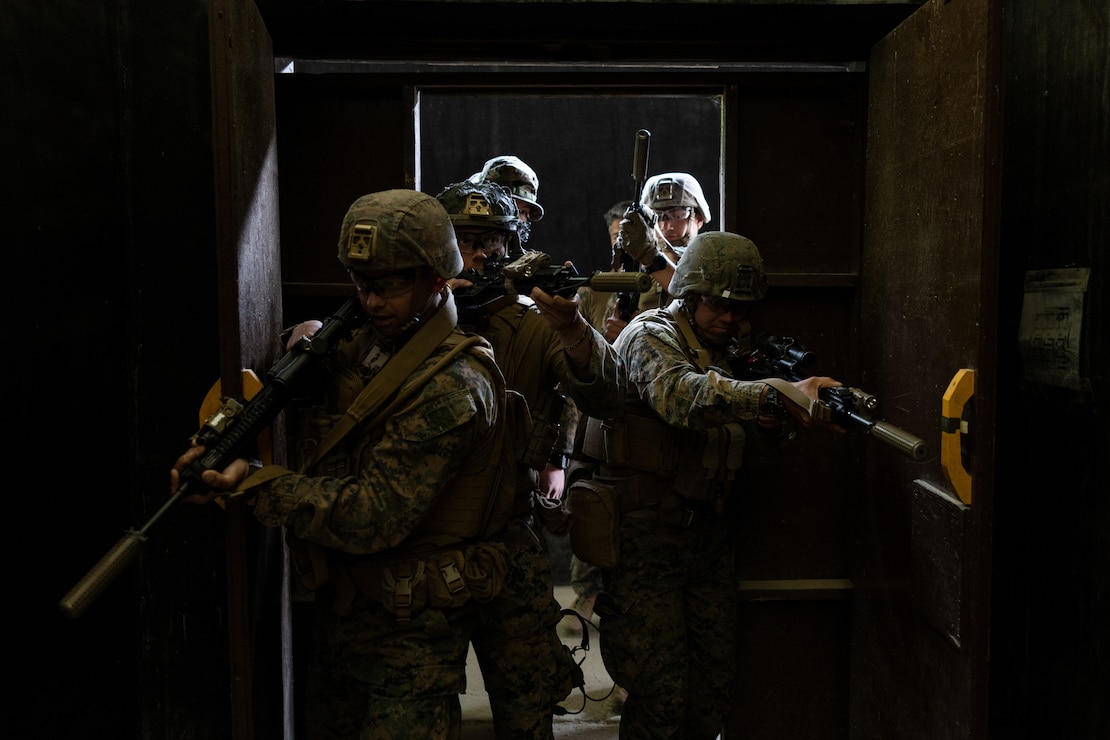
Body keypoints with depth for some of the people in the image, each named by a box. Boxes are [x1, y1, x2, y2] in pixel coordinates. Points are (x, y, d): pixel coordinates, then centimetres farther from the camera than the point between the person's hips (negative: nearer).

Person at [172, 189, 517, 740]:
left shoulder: (451, 387, -24)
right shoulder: (371, 343, 2)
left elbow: (375, 518, -27)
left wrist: (253, 482, -27)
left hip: (408, 632, -9)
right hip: (342, 606, 9)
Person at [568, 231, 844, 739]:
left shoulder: (724, 352, 14)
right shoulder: (651, 336, -10)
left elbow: (753, 441, 10)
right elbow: (684, 397, -33)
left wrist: (778, 422, -13)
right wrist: (778, 394, -44)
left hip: (705, 535, 7)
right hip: (646, 539, -7)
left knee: (716, 681, 11)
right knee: (661, 694, -5)